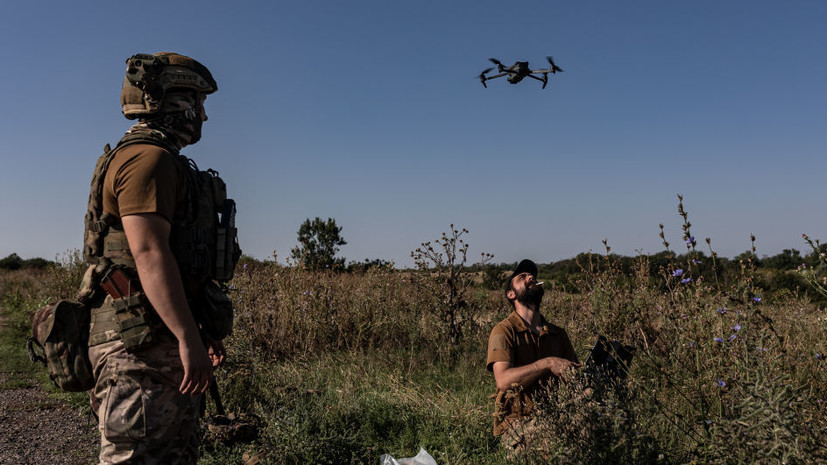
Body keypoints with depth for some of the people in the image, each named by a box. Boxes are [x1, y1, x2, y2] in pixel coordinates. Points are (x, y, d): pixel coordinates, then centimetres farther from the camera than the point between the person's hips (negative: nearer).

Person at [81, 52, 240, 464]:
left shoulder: (164, 163, 22)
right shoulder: (148, 158, -11)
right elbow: (149, 254, -22)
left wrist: (203, 331, 23)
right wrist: (188, 338, -25)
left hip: (166, 343, 11)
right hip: (143, 342, -11)